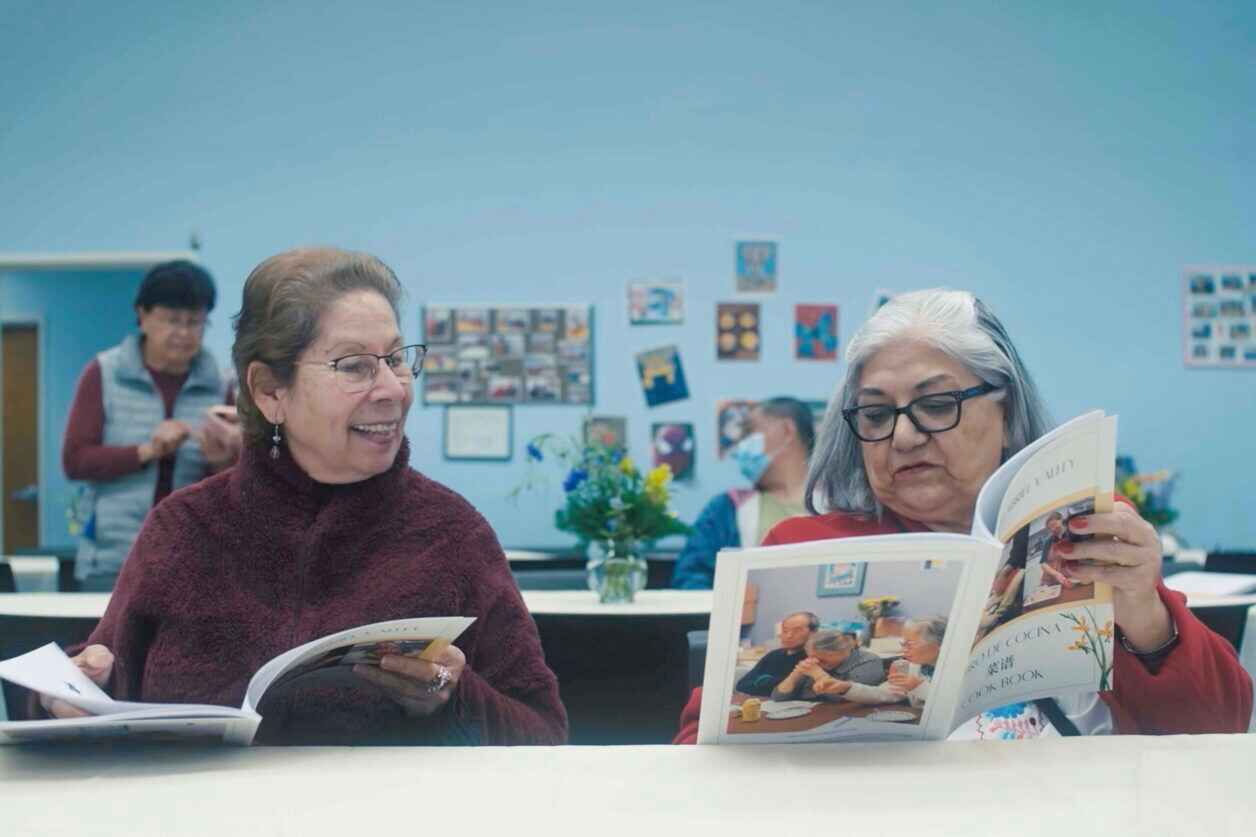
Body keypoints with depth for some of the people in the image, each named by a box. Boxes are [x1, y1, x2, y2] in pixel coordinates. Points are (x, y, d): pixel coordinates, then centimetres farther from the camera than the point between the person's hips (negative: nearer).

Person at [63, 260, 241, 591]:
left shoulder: (217, 387, 5)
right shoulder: (103, 374, 1)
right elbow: (75, 460, -5)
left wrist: (222, 462, -16)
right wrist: (146, 452, -17)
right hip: (114, 558, -1)